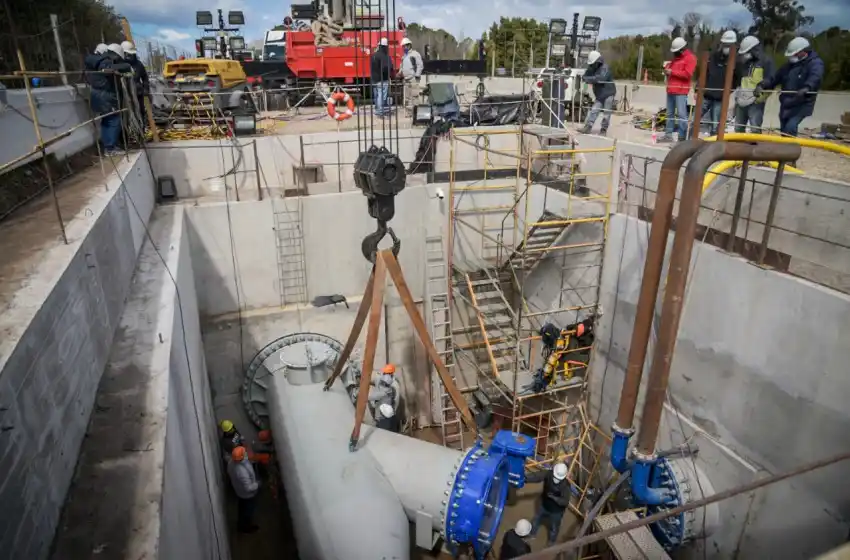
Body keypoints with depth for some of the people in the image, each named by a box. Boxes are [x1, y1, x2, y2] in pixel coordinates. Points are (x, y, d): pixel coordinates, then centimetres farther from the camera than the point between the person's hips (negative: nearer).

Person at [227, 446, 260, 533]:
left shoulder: (231, 461, -21)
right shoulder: (242, 471, -45)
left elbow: (229, 472, 2)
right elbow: (248, 488, -35)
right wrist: (257, 484, -17)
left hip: (238, 491, 7)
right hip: (247, 494, -7)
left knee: (242, 509, 32)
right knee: (248, 511, 22)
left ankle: (240, 525, 55)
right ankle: (247, 527, 46)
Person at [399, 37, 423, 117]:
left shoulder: (415, 53, -3)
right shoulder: (404, 56, 21)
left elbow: (420, 65, -9)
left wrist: (417, 75, -14)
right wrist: (401, 72, 12)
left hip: (413, 78, -8)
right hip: (406, 79, 8)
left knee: (414, 95, -12)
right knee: (407, 97, 9)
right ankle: (408, 112, 15)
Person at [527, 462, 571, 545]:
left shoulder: (565, 485, -36)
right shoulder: (548, 474, -27)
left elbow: (565, 501, -33)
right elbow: (536, 476, -36)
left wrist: (554, 497, -46)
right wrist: (525, 478, -52)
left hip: (556, 511, -3)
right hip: (544, 505, 3)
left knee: (554, 527, 25)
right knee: (536, 519, 29)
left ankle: (551, 541, 56)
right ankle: (532, 533, 59)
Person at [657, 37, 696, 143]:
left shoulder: (690, 58, -4)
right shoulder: (676, 57, 23)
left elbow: (687, 74, -15)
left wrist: (672, 72, -14)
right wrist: (667, 69, 12)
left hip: (681, 91, -9)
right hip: (671, 90, 9)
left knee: (681, 114, -11)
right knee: (669, 114, 11)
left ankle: (682, 138, -11)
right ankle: (668, 135, 18)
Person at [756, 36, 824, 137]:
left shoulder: (815, 63, -9)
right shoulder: (789, 65, 14)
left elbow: (815, 77, -29)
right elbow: (774, 78, 15)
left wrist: (806, 88, -51)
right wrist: (762, 85, -5)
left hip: (802, 104, -8)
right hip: (786, 105, 8)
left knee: (790, 127, -26)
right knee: (783, 130, 13)